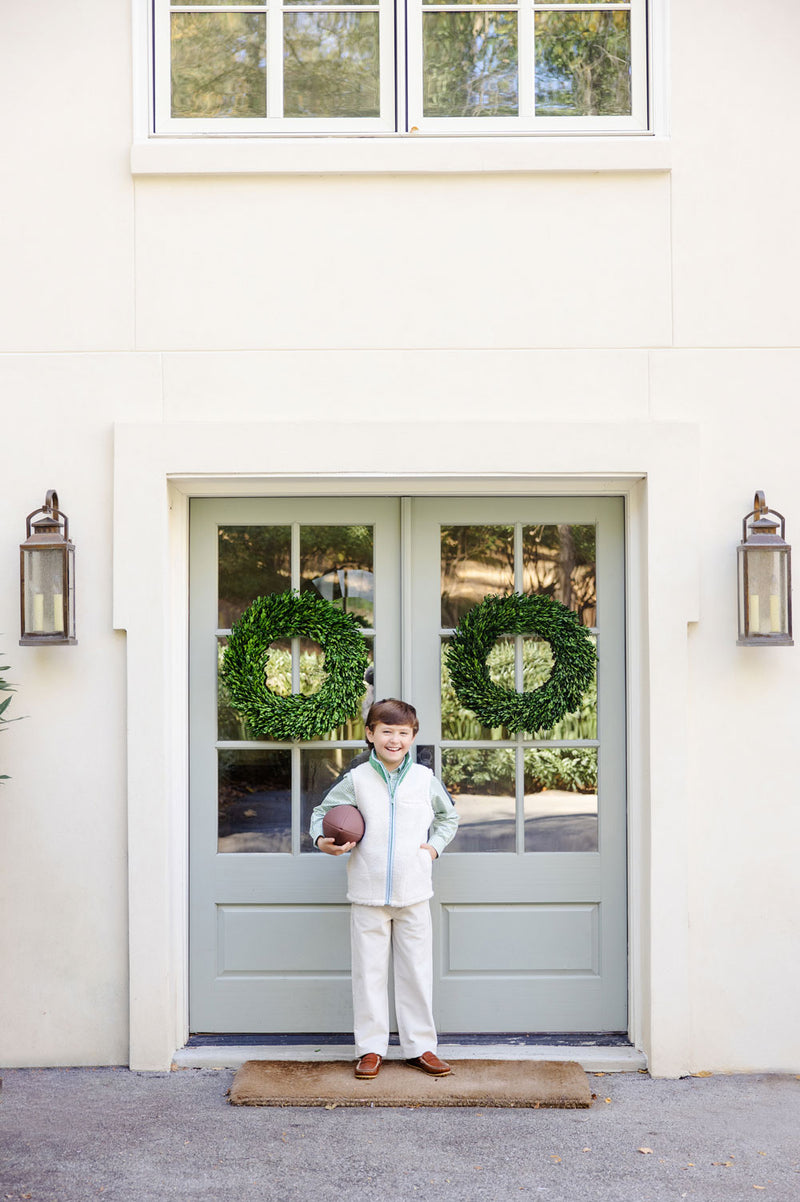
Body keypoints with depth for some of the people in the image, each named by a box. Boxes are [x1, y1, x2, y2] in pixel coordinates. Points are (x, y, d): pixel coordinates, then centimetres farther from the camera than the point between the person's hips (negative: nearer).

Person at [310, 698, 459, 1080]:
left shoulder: (425, 780, 3)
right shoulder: (355, 780, -1)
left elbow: (448, 816, 20)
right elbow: (322, 812, 9)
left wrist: (435, 845, 6)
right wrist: (322, 840, -9)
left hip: (413, 893, 1)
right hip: (367, 894, -1)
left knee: (417, 970, 7)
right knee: (368, 971, 4)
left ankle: (420, 1045, 18)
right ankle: (371, 1048, 15)